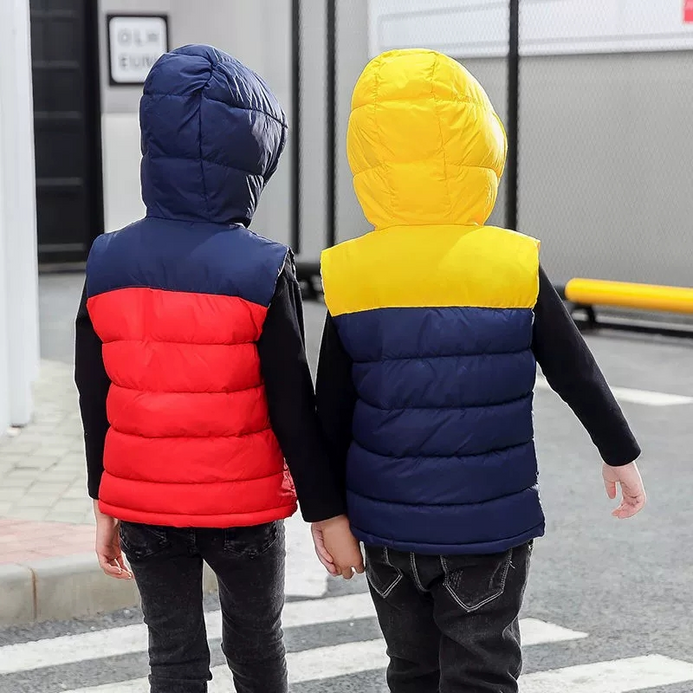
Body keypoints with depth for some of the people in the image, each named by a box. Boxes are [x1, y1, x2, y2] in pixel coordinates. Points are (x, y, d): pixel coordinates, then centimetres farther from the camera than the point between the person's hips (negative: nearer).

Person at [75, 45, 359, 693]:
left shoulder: (107, 265, -4)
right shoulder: (263, 272, -14)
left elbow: (94, 400, 3)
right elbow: (293, 408, -11)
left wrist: (105, 503, 14)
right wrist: (326, 510, -1)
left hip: (142, 507, 2)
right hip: (244, 508, -2)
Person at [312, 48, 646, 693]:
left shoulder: (349, 277, -9)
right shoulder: (517, 268, -11)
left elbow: (332, 409, -2)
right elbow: (577, 375, -1)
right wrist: (620, 453, 15)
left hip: (390, 522, 2)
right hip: (489, 522, -2)